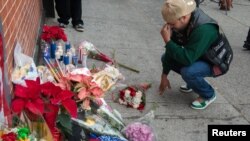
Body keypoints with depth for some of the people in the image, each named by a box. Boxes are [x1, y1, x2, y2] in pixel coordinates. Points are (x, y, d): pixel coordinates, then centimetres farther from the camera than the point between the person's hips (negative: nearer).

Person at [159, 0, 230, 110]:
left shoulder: (204, 29, -38)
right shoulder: (181, 23, -14)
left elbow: (187, 59, -41)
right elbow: (171, 50, -5)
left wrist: (167, 41, -37)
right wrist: (164, 76, -3)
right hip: (197, 56, 8)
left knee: (188, 72, -33)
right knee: (165, 58, -1)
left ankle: (208, 95, -3)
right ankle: (193, 82, 16)